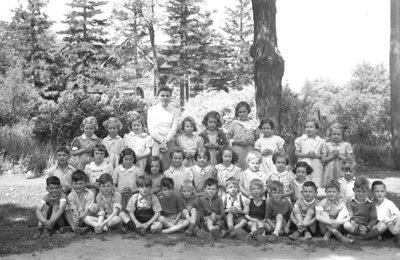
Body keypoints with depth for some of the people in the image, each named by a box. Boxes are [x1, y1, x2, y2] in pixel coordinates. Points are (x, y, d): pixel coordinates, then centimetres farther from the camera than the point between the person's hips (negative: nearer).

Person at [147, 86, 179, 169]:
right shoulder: (152, 110, 5)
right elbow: (151, 129, -2)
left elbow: (174, 128, 2)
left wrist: (165, 140, -12)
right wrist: (162, 141, -11)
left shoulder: (174, 111, 10)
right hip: (156, 141, -2)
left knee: (168, 167, -3)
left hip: (170, 142, 2)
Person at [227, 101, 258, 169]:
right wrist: (236, 141, -9)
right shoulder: (234, 124, 8)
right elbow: (227, 139, 7)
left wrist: (250, 142, -8)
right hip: (236, 154, -1)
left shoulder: (252, 124, 10)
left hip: (249, 154, 1)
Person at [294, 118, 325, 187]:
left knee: (316, 186, -7)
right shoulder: (300, 140, 6)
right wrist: (306, 154, -10)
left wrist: (316, 155, -13)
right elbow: (296, 153, 4)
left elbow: (323, 155, 6)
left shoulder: (320, 141, 5)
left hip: (316, 167, 0)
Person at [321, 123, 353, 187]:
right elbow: (323, 160, 0)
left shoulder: (347, 145, 6)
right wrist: (332, 156, -11)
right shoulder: (326, 145, 8)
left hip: (342, 172, 0)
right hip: (330, 172, 1)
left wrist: (339, 155, -10)